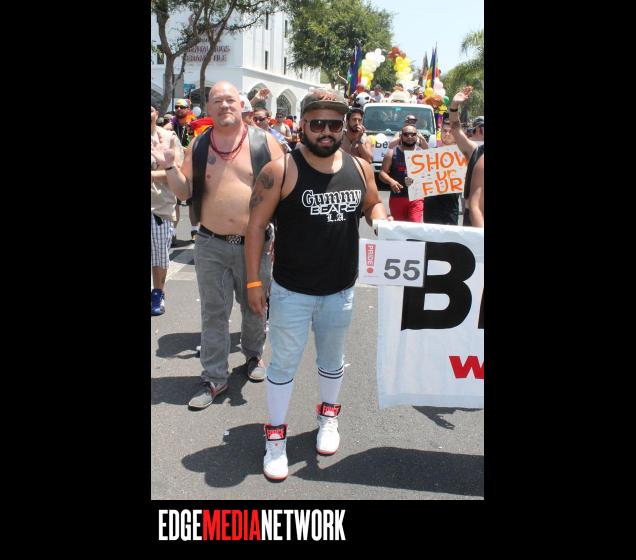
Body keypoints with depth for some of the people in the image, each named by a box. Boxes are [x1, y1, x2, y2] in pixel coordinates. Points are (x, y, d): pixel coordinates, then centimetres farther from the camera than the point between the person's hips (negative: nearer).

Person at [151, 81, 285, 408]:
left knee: (254, 307, 15)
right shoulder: (198, 146, 5)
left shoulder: (265, 142, -3)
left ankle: (253, 354, 40)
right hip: (211, 245, 2)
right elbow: (185, 192, 4)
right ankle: (214, 377, 19)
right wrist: (168, 166, -12)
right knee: (213, 313, 7)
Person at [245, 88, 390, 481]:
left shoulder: (360, 168, 0)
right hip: (291, 292, -4)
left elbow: (373, 204, 18)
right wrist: (254, 281, -11)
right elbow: (257, 226, -10)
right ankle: (276, 435, 26)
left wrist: (381, 221, -6)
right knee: (284, 363, 7)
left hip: (341, 291, 4)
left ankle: (329, 416, 46)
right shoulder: (281, 170, -14)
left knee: (332, 360, 21)